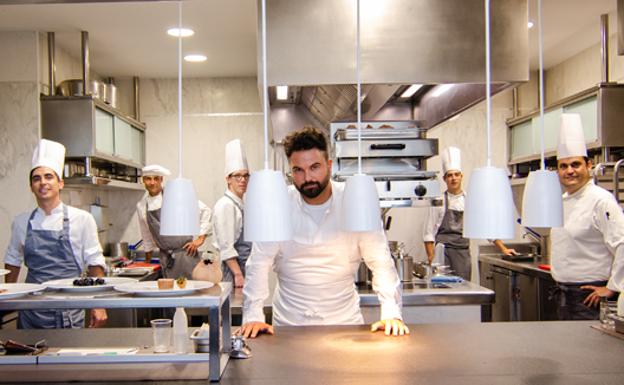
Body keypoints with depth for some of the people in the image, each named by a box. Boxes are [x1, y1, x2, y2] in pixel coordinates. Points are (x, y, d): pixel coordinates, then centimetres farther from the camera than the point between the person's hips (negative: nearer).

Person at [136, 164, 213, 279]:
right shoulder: (141, 206, 7)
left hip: (185, 252, -4)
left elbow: (204, 210, -5)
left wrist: (200, 238, -6)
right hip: (165, 256, 4)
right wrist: (148, 259, 27)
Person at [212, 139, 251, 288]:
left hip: (244, 268, 9)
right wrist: (238, 274, -22)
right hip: (232, 269, -9)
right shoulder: (225, 205, -12)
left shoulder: (240, 205, 16)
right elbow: (226, 246, -18)